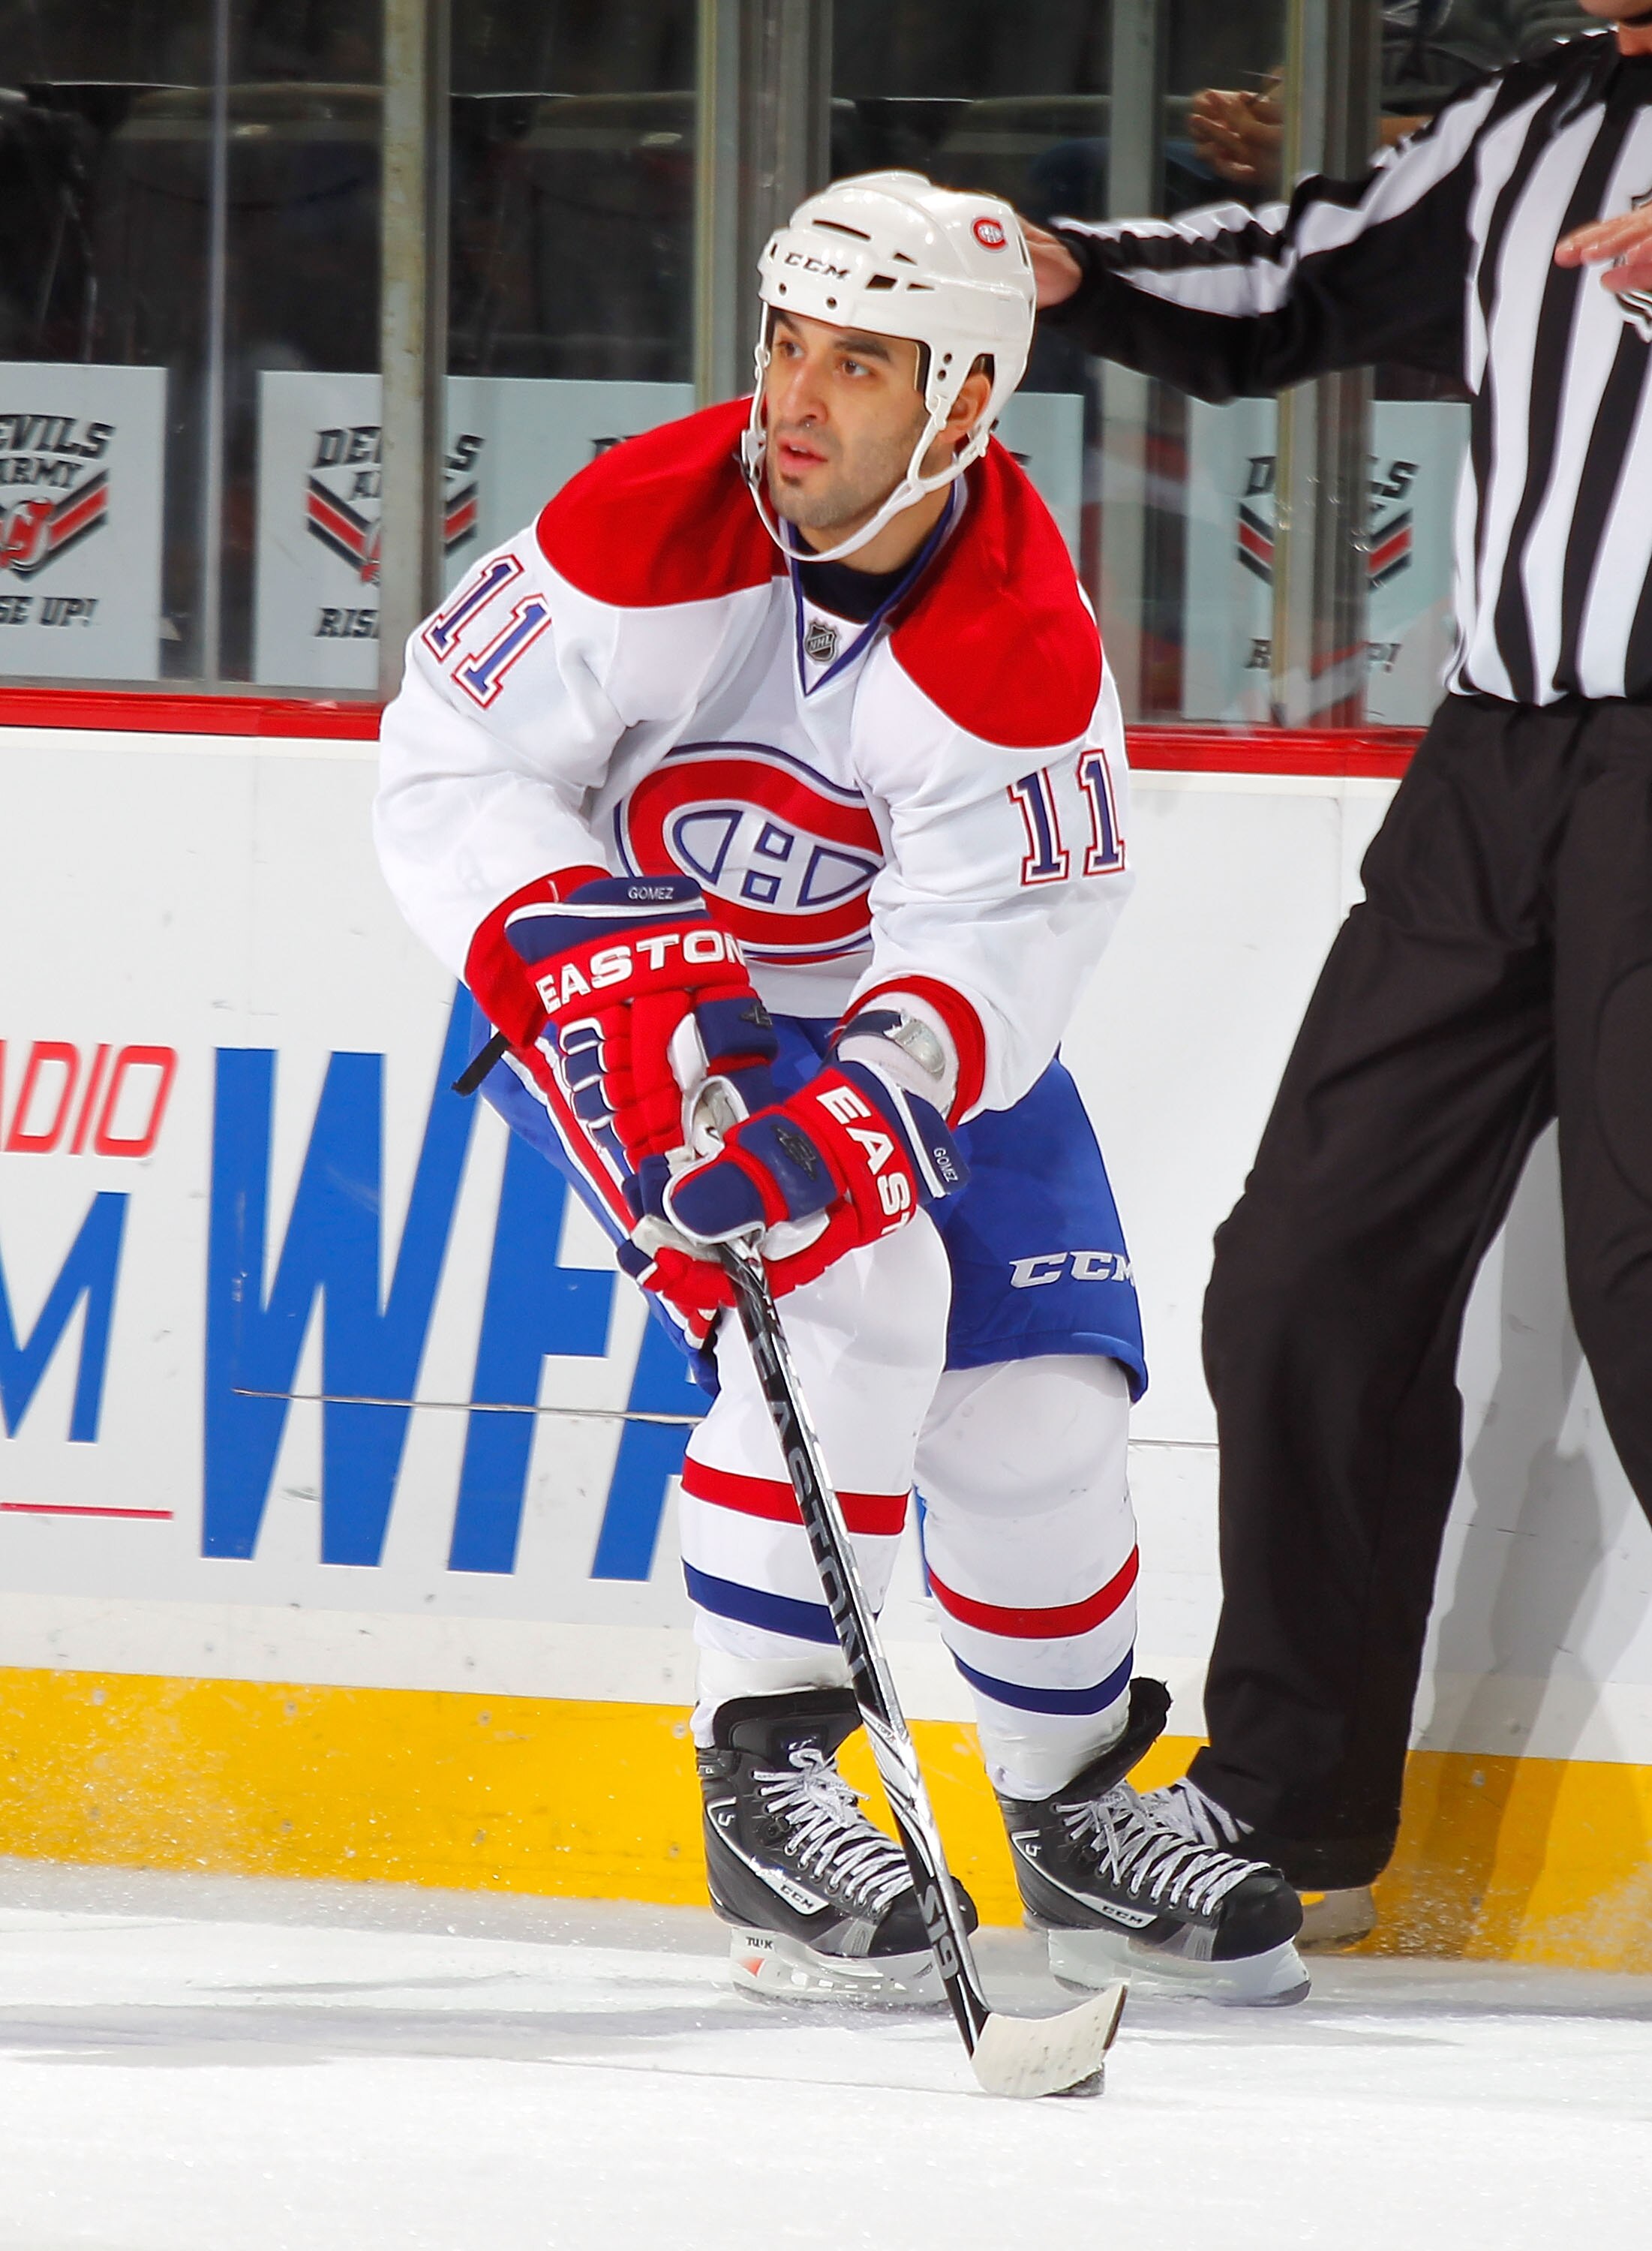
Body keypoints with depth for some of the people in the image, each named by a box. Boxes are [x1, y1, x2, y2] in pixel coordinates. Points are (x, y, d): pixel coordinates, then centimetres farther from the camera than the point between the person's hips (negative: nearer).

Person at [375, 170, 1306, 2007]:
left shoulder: (1024, 647, -22)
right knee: (849, 1284, -27)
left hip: (909, 1013, 3)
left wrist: (866, 1109, -44)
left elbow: (990, 955, -25)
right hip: (617, 1007, -3)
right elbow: (451, 768, -19)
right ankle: (765, 1778, -18)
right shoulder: (646, 529, -23)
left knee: (1043, 1400, -4)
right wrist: (582, 964, -35)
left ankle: (1073, 1809, 23)